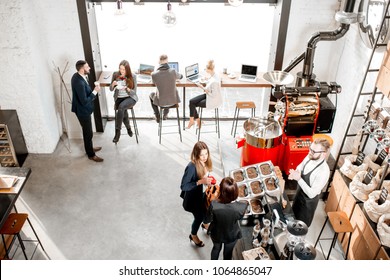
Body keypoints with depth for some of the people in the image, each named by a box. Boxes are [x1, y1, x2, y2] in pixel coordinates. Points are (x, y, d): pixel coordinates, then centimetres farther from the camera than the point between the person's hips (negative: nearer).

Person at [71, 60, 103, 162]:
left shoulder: (77, 76, -1)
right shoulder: (79, 83, -32)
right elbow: (85, 101, -29)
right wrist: (95, 91, -23)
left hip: (83, 109, 10)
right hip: (83, 111, -10)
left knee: (87, 131, 26)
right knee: (88, 133, 7)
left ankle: (89, 148, 46)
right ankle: (91, 154, 24)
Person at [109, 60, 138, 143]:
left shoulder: (133, 76, -6)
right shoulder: (115, 75, 1)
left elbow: (134, 92, -5)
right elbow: (111, 89, 7)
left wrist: (126, 88, -25)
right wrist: (113, 84, -16)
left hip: (130, 97, -2)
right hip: (119, 98, 2)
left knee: (121, 107, -35)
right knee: (123, 111, -31)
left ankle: (117, 131, -28)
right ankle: (128, 128, -2)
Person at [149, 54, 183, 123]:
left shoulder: (154, 74, -16)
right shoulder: (173, 71, -15)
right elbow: (181, 76, 10)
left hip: (160, 102, -1)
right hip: (173, 101, 1)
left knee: (151, 95, 33)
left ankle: (157, 117, 34)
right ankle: (165, 114, 40)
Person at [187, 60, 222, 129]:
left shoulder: (214, 81, -31)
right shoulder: (212, 75, -3)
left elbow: (214, 95, -26)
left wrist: (203, 88, -21)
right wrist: (208, 79, 4)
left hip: (213, 101, -9)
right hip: (207, 95, 9)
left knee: (192, 104, -3)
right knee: (191, 101, -1)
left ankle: (192, 120, 21)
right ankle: (197, 120, 10)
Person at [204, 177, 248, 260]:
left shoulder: (214, 205, -38)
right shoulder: (240, 207, -36)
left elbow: (207, 220, -19)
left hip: (216, 234, 1)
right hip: (232, 235, -1)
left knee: (216, 248, 33)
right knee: (228, 252, 29)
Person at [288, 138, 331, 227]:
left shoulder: (323, 172, -38)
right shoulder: (309, 157, -16)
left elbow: (311, 193, -35)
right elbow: (300, 167, 4)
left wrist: (298, 179, -38)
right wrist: (295, 173, -19)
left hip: (309, 200, -7)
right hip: (299, 193, 7)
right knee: (295, 213, 33)